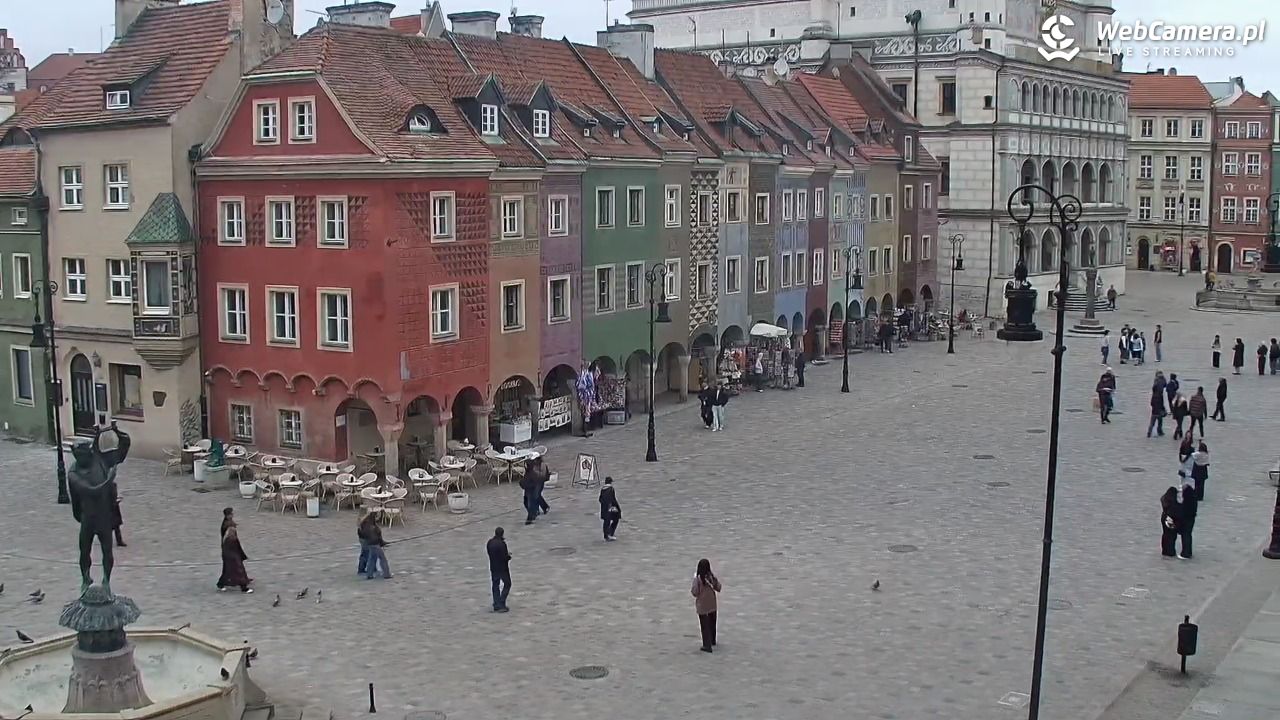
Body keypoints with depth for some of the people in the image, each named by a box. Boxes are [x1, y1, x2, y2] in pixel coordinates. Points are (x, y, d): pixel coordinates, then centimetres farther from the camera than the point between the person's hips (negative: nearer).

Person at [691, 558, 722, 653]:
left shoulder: (697, 578, -20)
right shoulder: (713, 576, -8)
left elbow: (695, 593, -17)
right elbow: (718, 588, 0)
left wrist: (691, 589, 3)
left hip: (702, 605, -4)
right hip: (712, 604, 4)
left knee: (705, 625, 3)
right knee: (712, 623, 22)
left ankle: (707, 646, 2)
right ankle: (712, 641, 40)